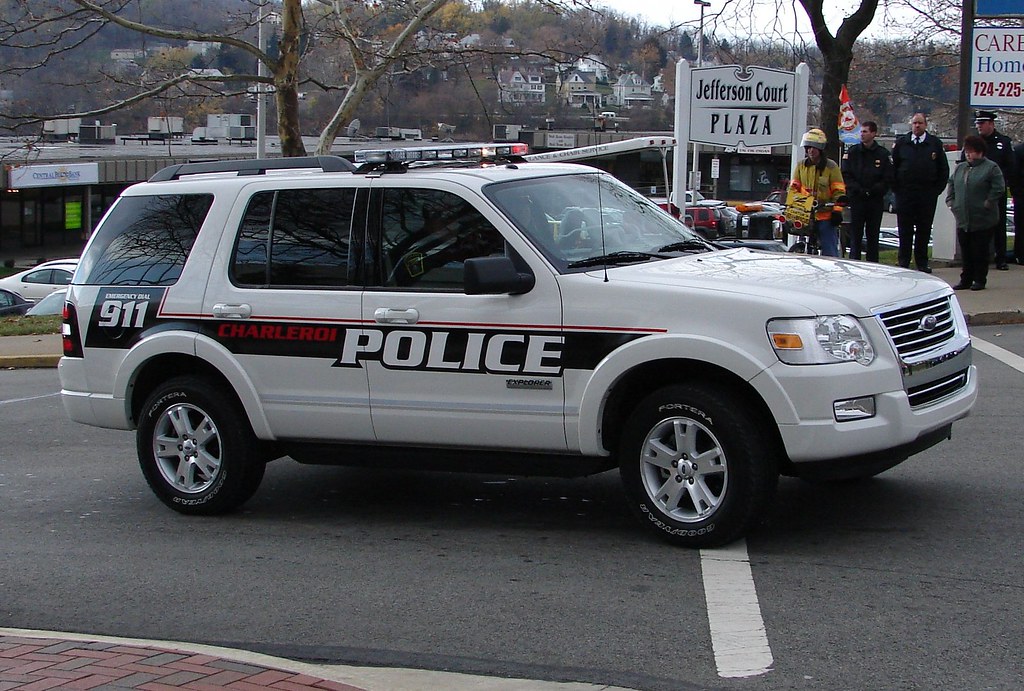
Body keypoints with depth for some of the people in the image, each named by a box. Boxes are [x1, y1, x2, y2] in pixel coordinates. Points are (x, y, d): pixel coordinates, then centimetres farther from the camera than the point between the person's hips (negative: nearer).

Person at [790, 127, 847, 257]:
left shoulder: (831, 166, 0)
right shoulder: (801, 166, 12)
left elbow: (839, 191, -1)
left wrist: (837, 210, -11)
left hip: (826, 215, -4)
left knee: (830, 251, -7)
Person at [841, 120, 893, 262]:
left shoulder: (883, 154, 3)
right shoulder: (852, 152, 5)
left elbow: (888, 179, 1)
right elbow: (845, 175, 0)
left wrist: (873, 190, -10)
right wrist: (858, 190, -12)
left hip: (876, 200, 0)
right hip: (857, 199, 0)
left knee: (873, 235, 5)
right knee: (855, 235, -1)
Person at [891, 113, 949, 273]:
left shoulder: (935, 144, 5)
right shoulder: (901, 143, 5)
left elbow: (943, 169, 8)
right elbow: (893, 167, 9)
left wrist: (937, 189, 1)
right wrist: (896, 187, 1)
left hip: (927, 194, 0)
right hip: (905, 193, 0)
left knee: (924, 230, 5)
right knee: (905, 230, 3)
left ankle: (922, 262, 12)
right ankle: (903, 261, 9)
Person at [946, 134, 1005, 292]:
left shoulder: (991, 168, -5)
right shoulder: (959, 168, 14)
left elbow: (999, 188, -10)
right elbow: (951, 184, 22)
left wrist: (987, 204, -11)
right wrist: (951, 201, 9)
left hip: (983, 220, -5)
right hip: (963, 219, 5)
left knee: (980, 251, 0)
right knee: (965, 251, 8)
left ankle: (979, 280, 10)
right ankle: (966, 279, 16)